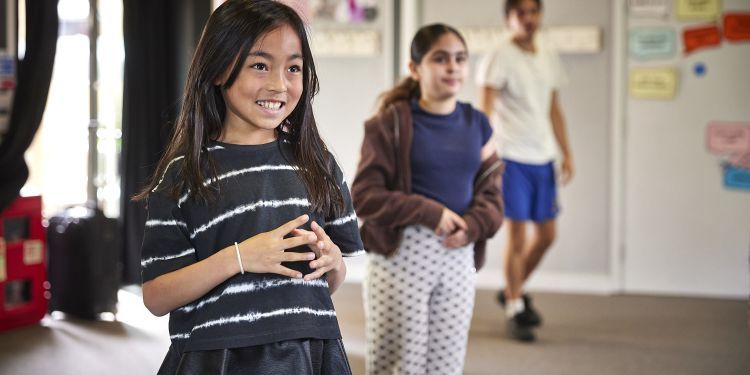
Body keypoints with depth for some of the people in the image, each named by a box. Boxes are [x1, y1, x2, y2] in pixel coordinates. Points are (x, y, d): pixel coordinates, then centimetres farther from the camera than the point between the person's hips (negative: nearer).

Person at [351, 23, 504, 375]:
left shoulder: (477, 124, 9)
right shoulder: (391, 122, -5)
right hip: (399, 255, -4)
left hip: (458, 258, 5)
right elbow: (364, 195, -10)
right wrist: (429, 213, -18)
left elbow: (491, 192, 11)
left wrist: (472, 227, -10)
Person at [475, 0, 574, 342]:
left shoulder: (549, 58, 13)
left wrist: (567, 153, 15)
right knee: (517, 236, -4)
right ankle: (514, 310, 9)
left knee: (546, 234, 10)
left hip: (543, 159, 6)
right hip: (512, 158, -6)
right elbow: (485, 111, -13)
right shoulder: (500, 58, -7)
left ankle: (514, 292, 31)